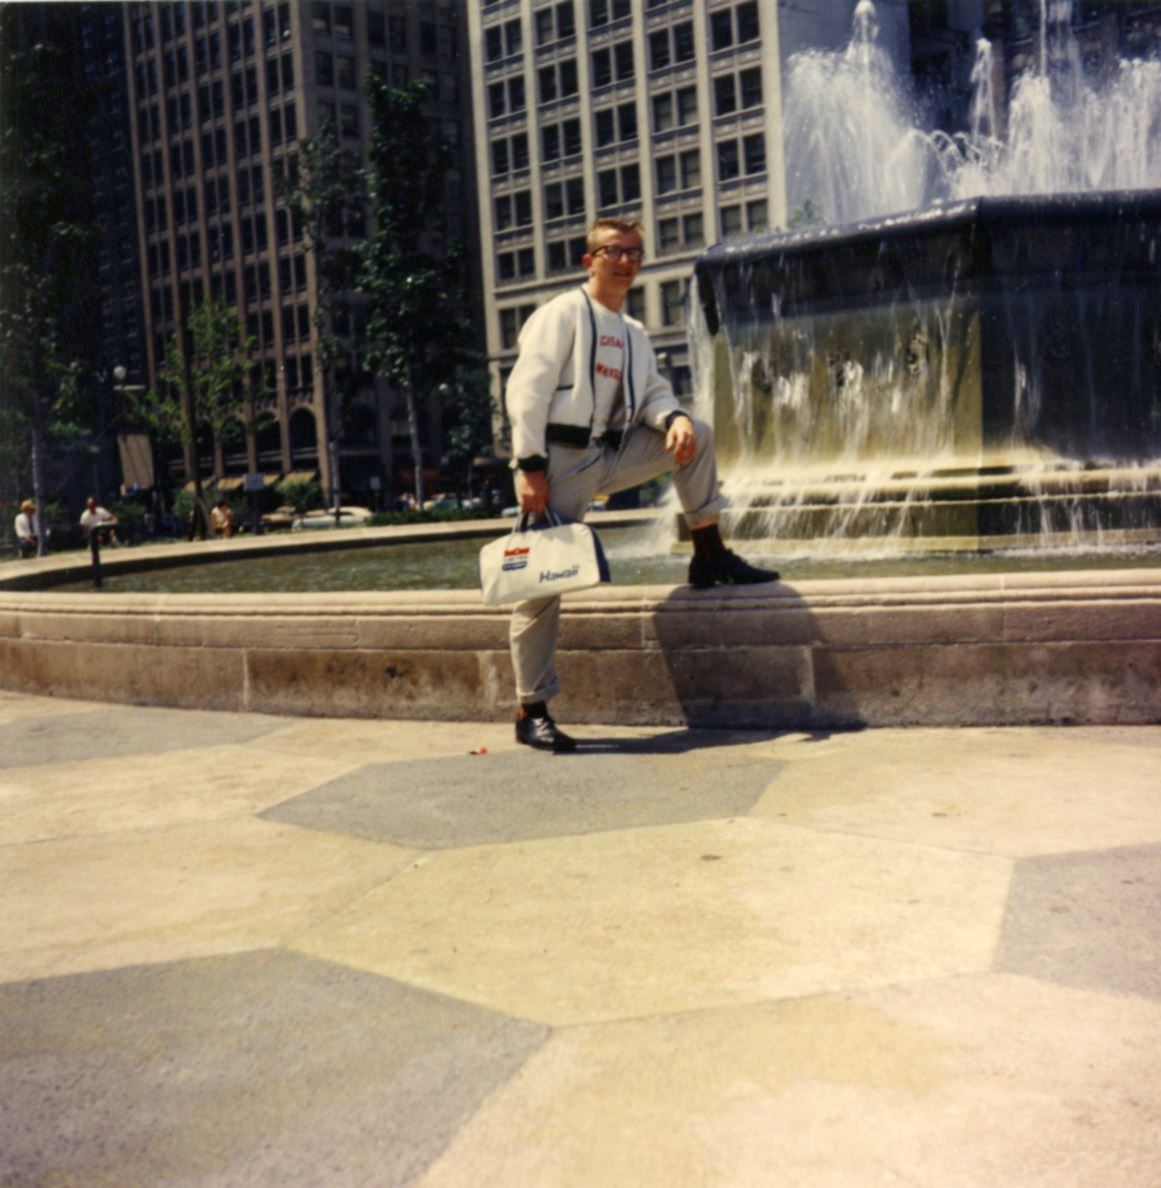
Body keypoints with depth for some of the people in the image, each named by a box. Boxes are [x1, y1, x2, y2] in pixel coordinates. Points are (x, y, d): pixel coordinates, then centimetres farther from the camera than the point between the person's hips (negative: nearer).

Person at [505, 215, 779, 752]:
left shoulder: (633, 333, 18)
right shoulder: (563, 314, -4)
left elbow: (652, 391, 14)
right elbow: (526, 391, -12)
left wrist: (674, 417, -11)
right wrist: (530, 467, -20)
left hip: (610, 456, 7)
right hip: (560, 461, -6)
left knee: (695, 435, -1)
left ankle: (710, 557, 4)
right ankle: (532, 712, 2)